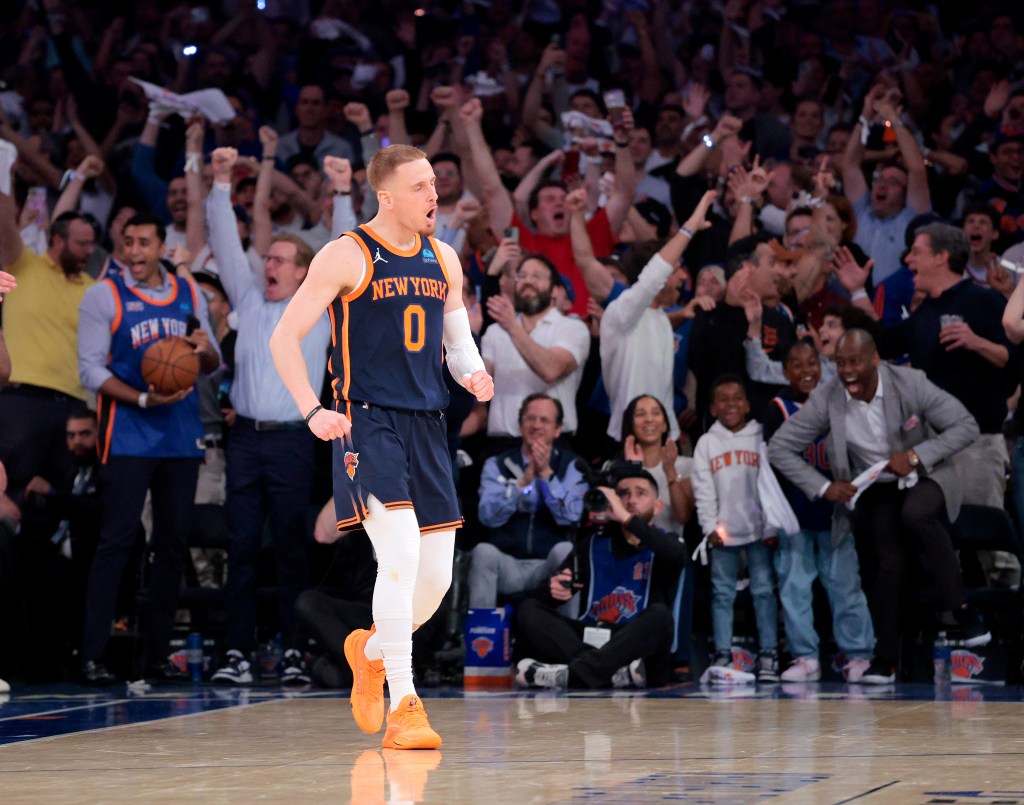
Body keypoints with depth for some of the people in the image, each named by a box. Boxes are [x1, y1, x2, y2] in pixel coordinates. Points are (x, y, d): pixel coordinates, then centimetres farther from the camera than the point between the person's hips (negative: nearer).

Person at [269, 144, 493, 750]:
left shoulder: (444, 260, 13)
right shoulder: (347, 256, -5)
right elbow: (284, 338, -4)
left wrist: (474, 375, 2)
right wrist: (313, 411, -14)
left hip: (427, 426, 6)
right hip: (367, 422, -6)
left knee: (437, 576, 5)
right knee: (401, 553, -21)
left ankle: (370, 649, 36)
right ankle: (403, 707, -17)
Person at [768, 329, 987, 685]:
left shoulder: (910, 383, -16)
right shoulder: (826, 400, -11)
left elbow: (966, 426, -11)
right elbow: (779, 448, -4)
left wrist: (916, 455, -21)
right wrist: (823, 487, -13)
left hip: (925, 477, -2)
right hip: (877, 492, 2)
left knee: (915, 513, -36)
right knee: (890, 565, -19)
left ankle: (955, 608, -24)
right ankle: (885, 659, -1)